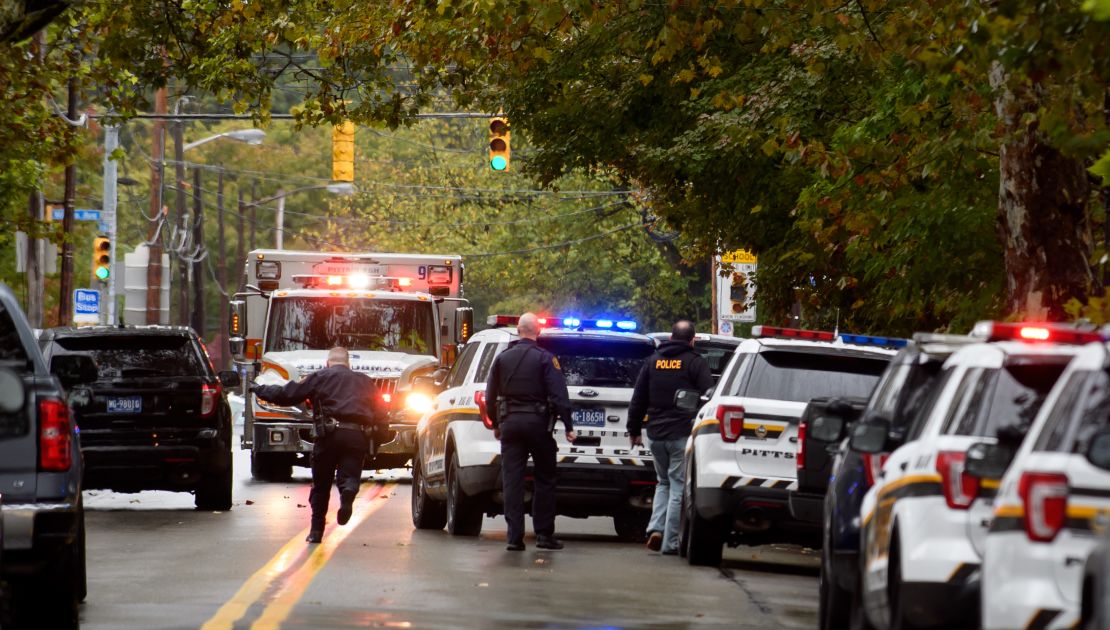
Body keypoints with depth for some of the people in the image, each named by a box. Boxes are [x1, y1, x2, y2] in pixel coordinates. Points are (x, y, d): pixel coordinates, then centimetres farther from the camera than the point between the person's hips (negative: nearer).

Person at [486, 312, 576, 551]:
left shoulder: (503, 358, 8)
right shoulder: (545, 359, -5)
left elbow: (491, 396, 12)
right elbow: (559, 395, -11)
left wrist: (496, 424, 23)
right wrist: (568, 426, -8)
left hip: (510, 423, 3)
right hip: (537, 423, -3)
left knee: (512, 480, 2)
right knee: (544, 480, 7)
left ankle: (515, 536, -4)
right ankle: (544, 534, 5)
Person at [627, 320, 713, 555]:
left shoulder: (652, 362, 10)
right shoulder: (695, 363, -4)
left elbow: (638, 399, 13)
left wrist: (634, 430, 20)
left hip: (656, 435, 4)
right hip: (683, 435, -4)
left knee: (663, 482, 19)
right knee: (678, 487, 0)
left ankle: (656, 528, 1)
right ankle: (670, 542, -2)